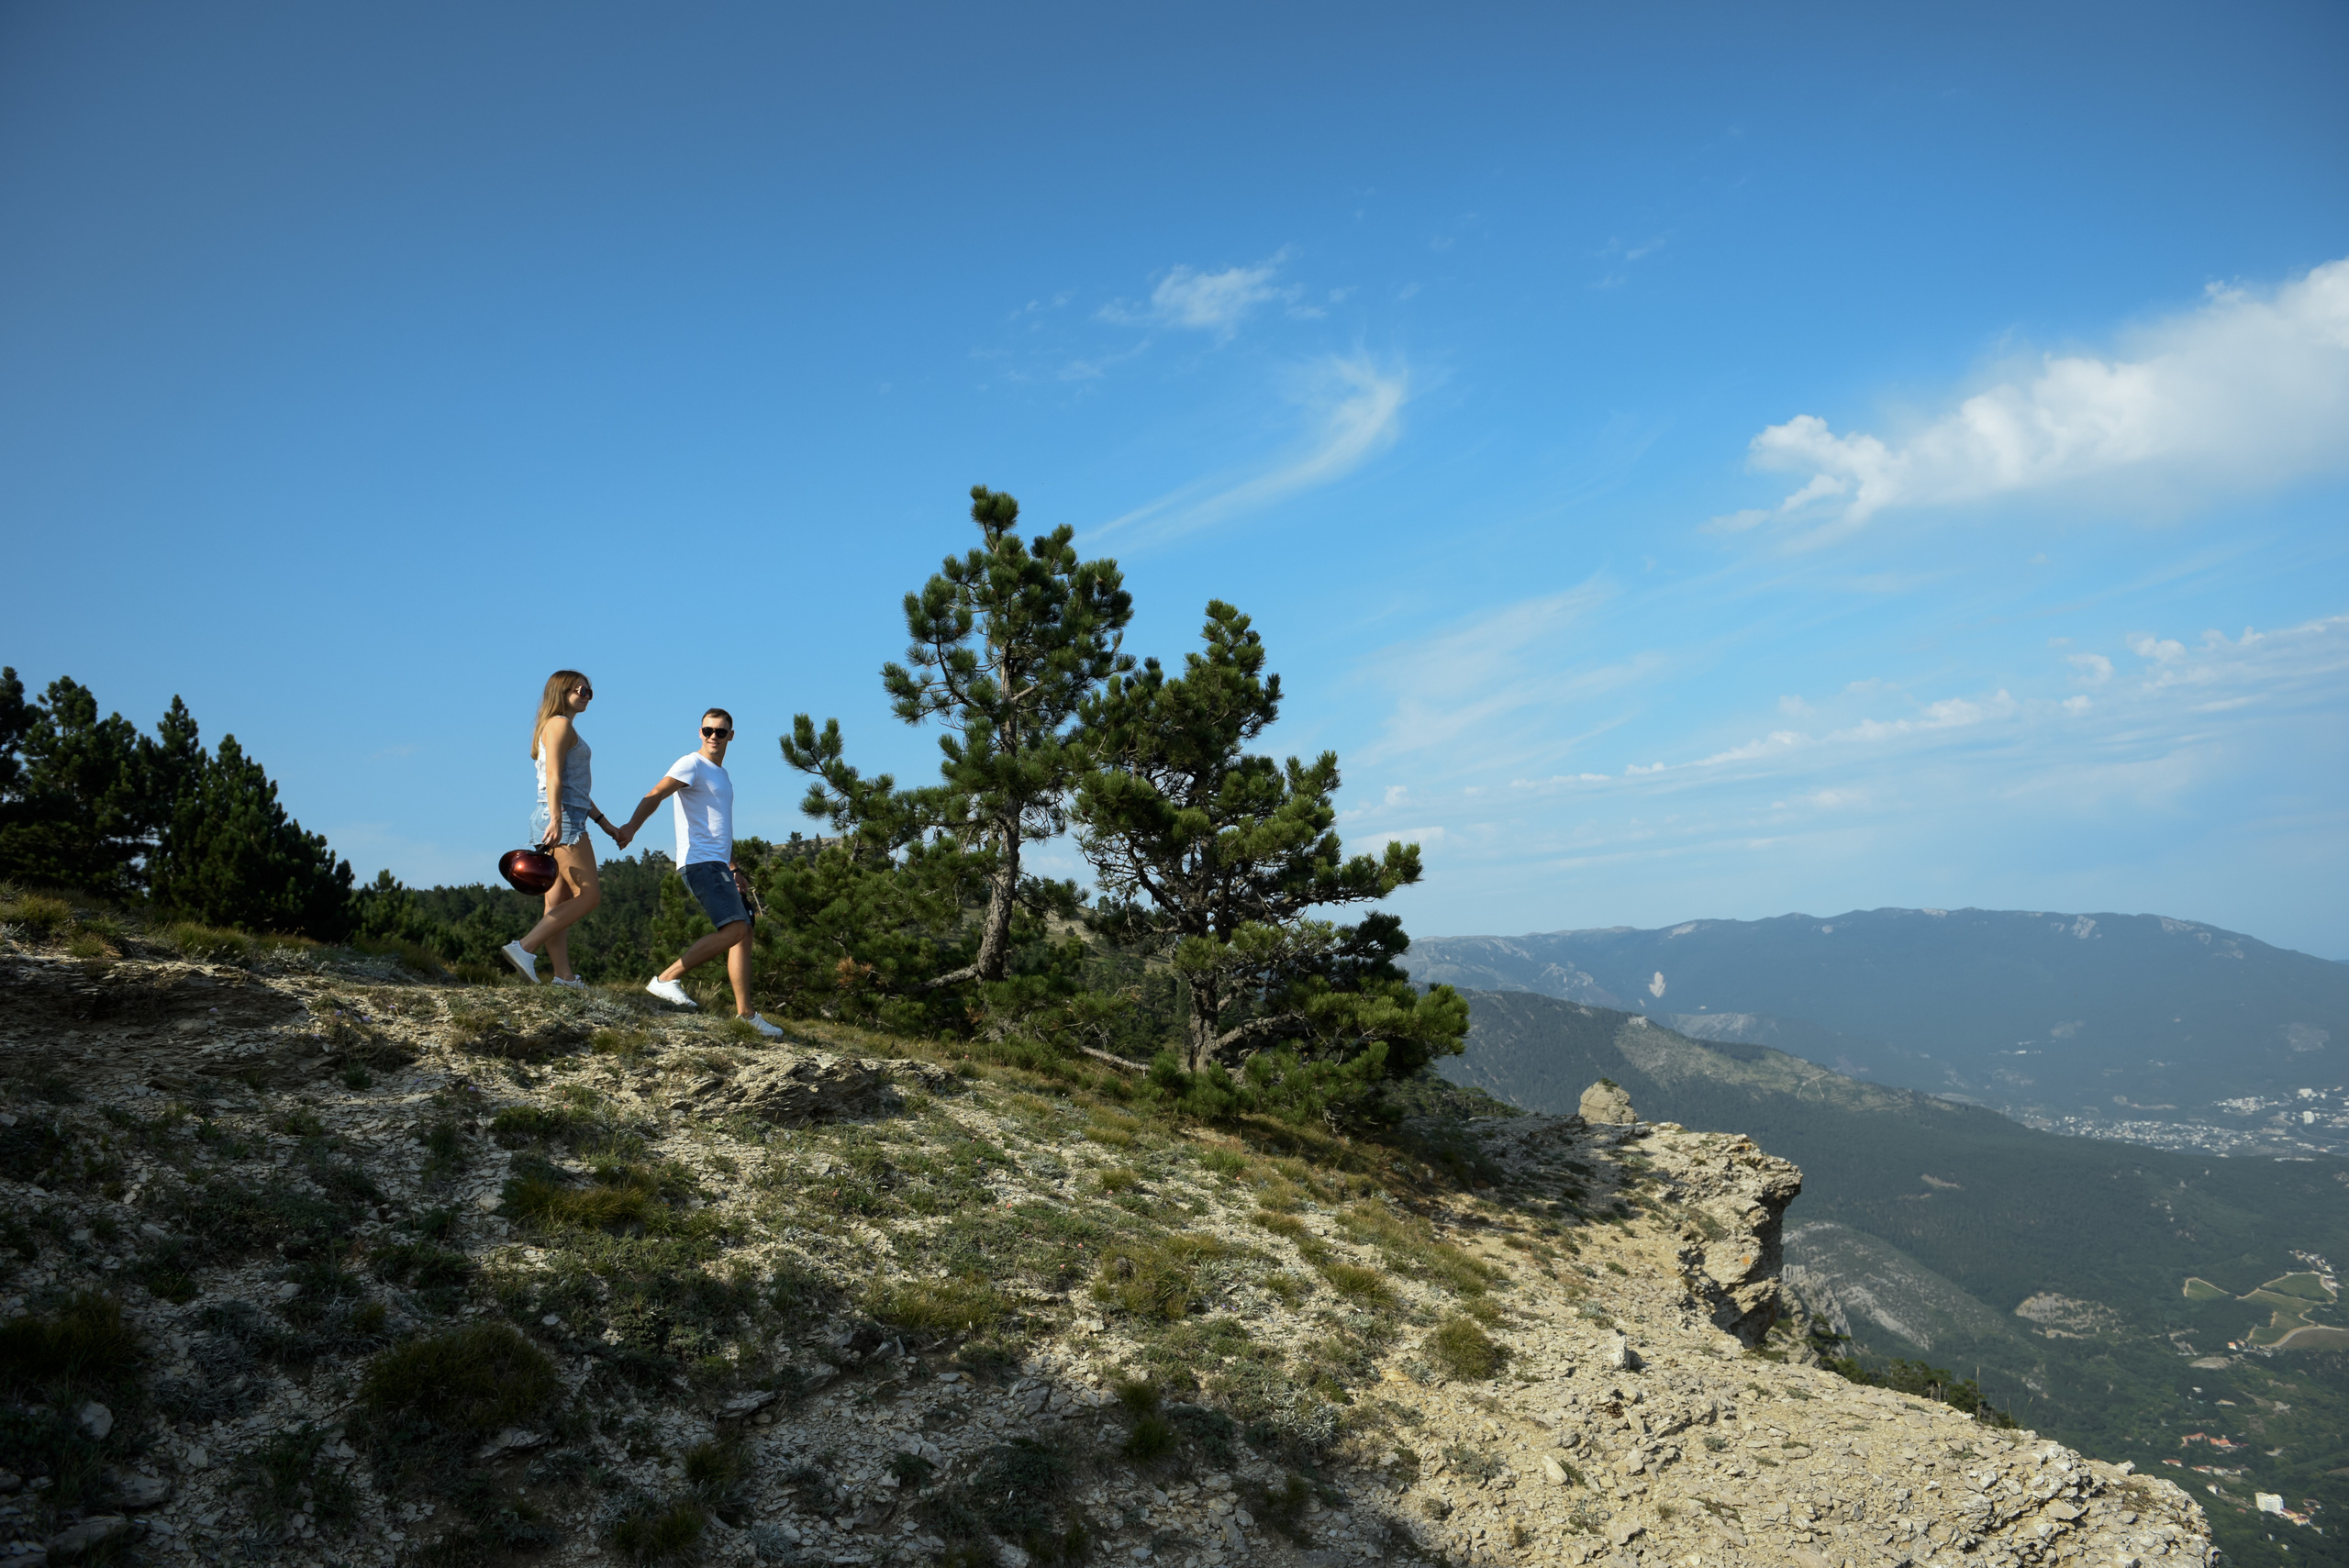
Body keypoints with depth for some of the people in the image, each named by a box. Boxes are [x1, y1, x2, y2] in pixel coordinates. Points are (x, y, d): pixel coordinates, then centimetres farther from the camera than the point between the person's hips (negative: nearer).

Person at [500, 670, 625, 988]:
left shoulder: (565, 728, 26)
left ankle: (564, 975, 2)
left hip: (562, 820, 10)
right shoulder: (560, 724, -3)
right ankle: (526, 947, -19)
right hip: (563, 819, -10)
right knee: (588, 895, -13)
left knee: (559, 903, 4)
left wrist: (603, 822, 26)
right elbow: (554, 776, -16)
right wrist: (556, 818, -26)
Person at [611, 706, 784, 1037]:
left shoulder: (722, 775, 23)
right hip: (699, 862, -9)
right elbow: (655, 795, -20)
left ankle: (745, 1013, 10)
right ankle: (666, 978, -17)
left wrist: (732, 870, 29)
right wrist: (632, 826, -38)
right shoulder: (692, 765, -5)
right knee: (734, 929, -21)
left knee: (743, 933, 7)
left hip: (718, 866, 9)